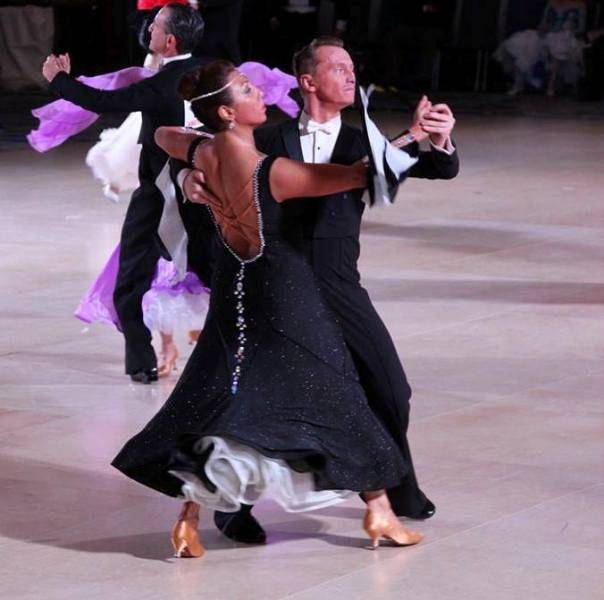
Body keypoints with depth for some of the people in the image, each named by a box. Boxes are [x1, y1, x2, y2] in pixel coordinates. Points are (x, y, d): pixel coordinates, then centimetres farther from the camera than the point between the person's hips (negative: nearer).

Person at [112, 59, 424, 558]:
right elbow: (358, 175, -22)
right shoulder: (271, 173, -26)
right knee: (337, 397, 8)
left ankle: (190, 520, 3)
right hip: (286, 298, -6)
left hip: (233, 294, 6)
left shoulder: (202, 157, -7)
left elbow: (162, 134, 17)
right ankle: (378, 510, 19)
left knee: (213, 398, 12)